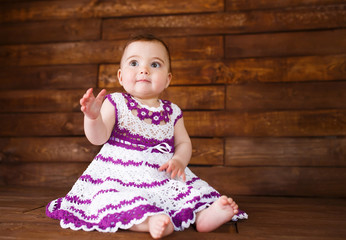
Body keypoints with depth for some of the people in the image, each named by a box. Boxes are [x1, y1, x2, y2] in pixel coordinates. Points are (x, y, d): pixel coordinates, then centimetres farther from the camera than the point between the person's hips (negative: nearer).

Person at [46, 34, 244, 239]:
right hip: (121, 174, -4)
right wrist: (92, 117, -29)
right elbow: (98, 138, -8)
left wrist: (179, 161, -12)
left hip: (163, 176, 4)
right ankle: (149, 221, -52)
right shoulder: (116, 103, -3)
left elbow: (184, 143, 10)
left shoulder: (172, 112, 6)